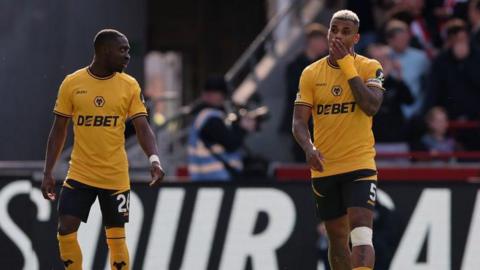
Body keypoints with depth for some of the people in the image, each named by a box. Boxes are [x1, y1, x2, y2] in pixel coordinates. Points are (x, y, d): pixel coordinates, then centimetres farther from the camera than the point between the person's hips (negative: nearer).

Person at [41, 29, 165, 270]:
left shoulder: (129, 86, -1)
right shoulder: (72, 83, -1)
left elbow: (142, 128, -7)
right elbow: (59, 131, 5)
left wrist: (154, 160, -25)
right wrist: (48, 173, 0)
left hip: (115, 176, 0)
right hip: (79, 175, 0)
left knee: (116, 237, 3)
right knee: (65, 230, -7)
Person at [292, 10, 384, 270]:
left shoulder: (370, 67, -1)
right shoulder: (311, 73, 5)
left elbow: (371, 107, -17)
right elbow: (299, 121, 0)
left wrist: (347, 65, -16)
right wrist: (309, 148, -21)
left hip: (360, 165, -3)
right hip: (324, 168, 3)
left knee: (361, 235, -19)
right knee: (337, 239, 12)